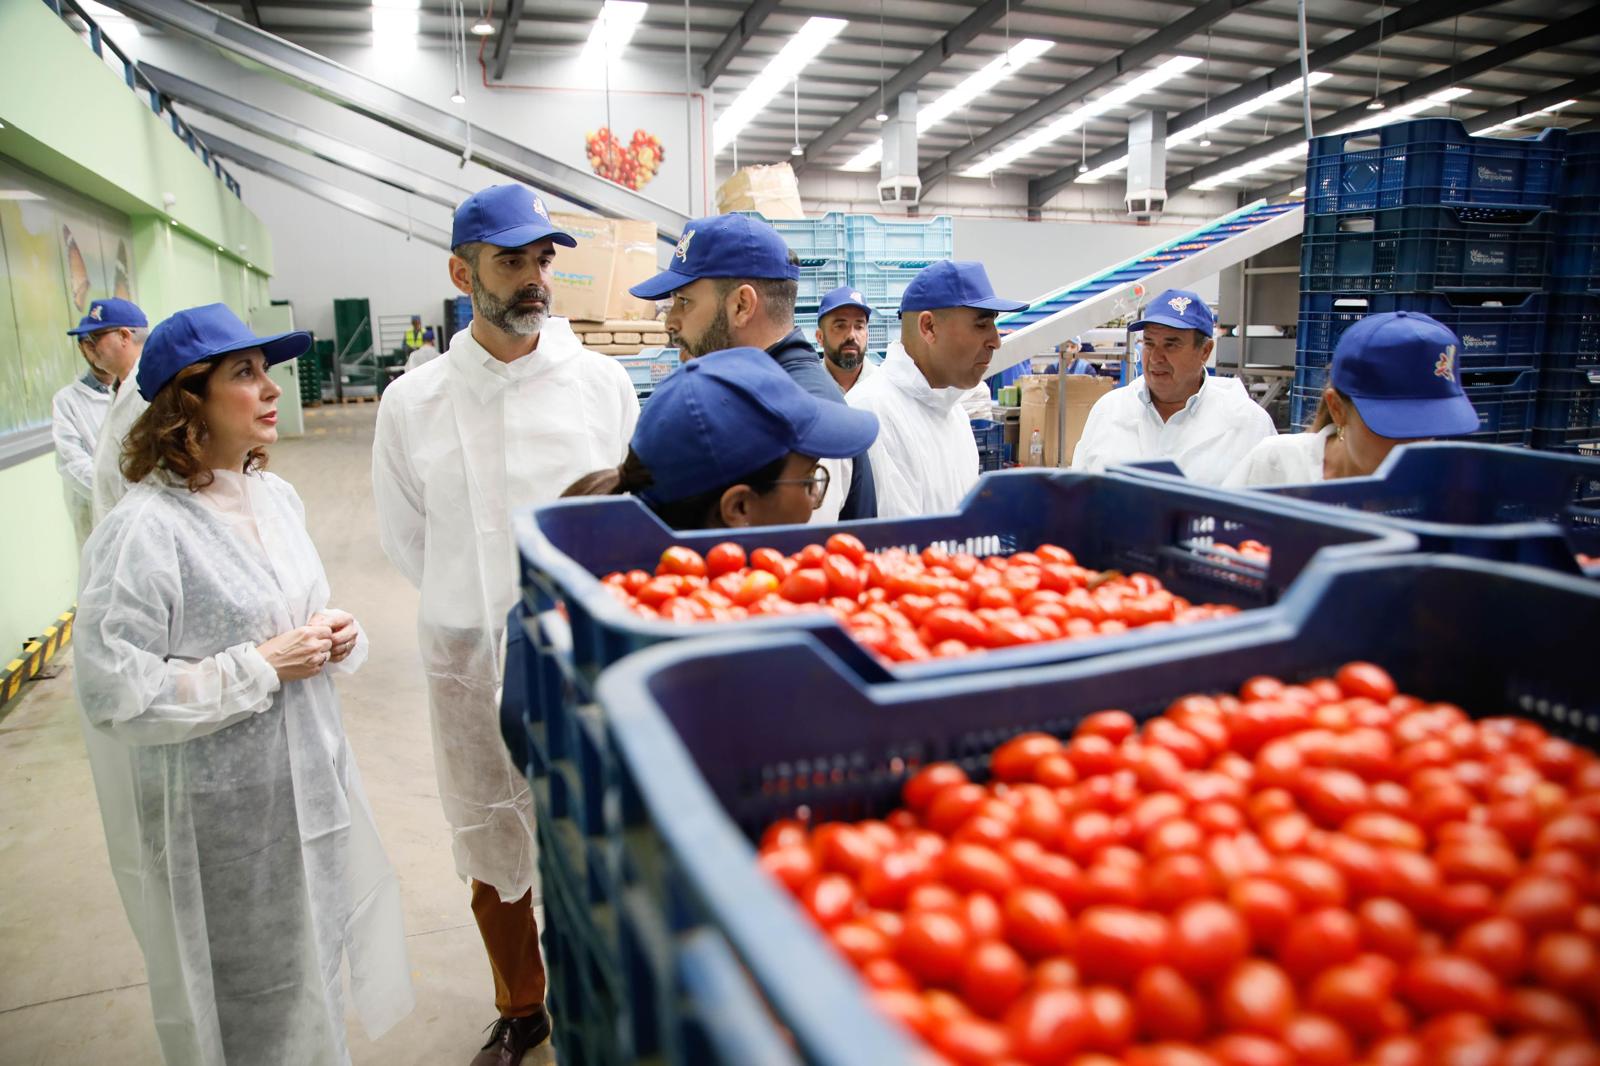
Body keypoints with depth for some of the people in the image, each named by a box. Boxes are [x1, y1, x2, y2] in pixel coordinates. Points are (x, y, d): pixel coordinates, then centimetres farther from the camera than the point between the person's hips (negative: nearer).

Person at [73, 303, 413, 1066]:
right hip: (223, 811, -7)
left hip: (308, 776, 7)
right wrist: (263, 667, -21)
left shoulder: (276, 496, 3)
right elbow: (112, 691, -21)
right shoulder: (144, 528, -20)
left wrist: (337, 639, -4)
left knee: (313, 961, 23)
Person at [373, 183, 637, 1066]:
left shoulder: (602, 382, -5)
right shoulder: (413, 402, -3)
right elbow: (404, 538, 7)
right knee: (491, 857, 17)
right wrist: (480, 609, 4)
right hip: (469, 662, 1)